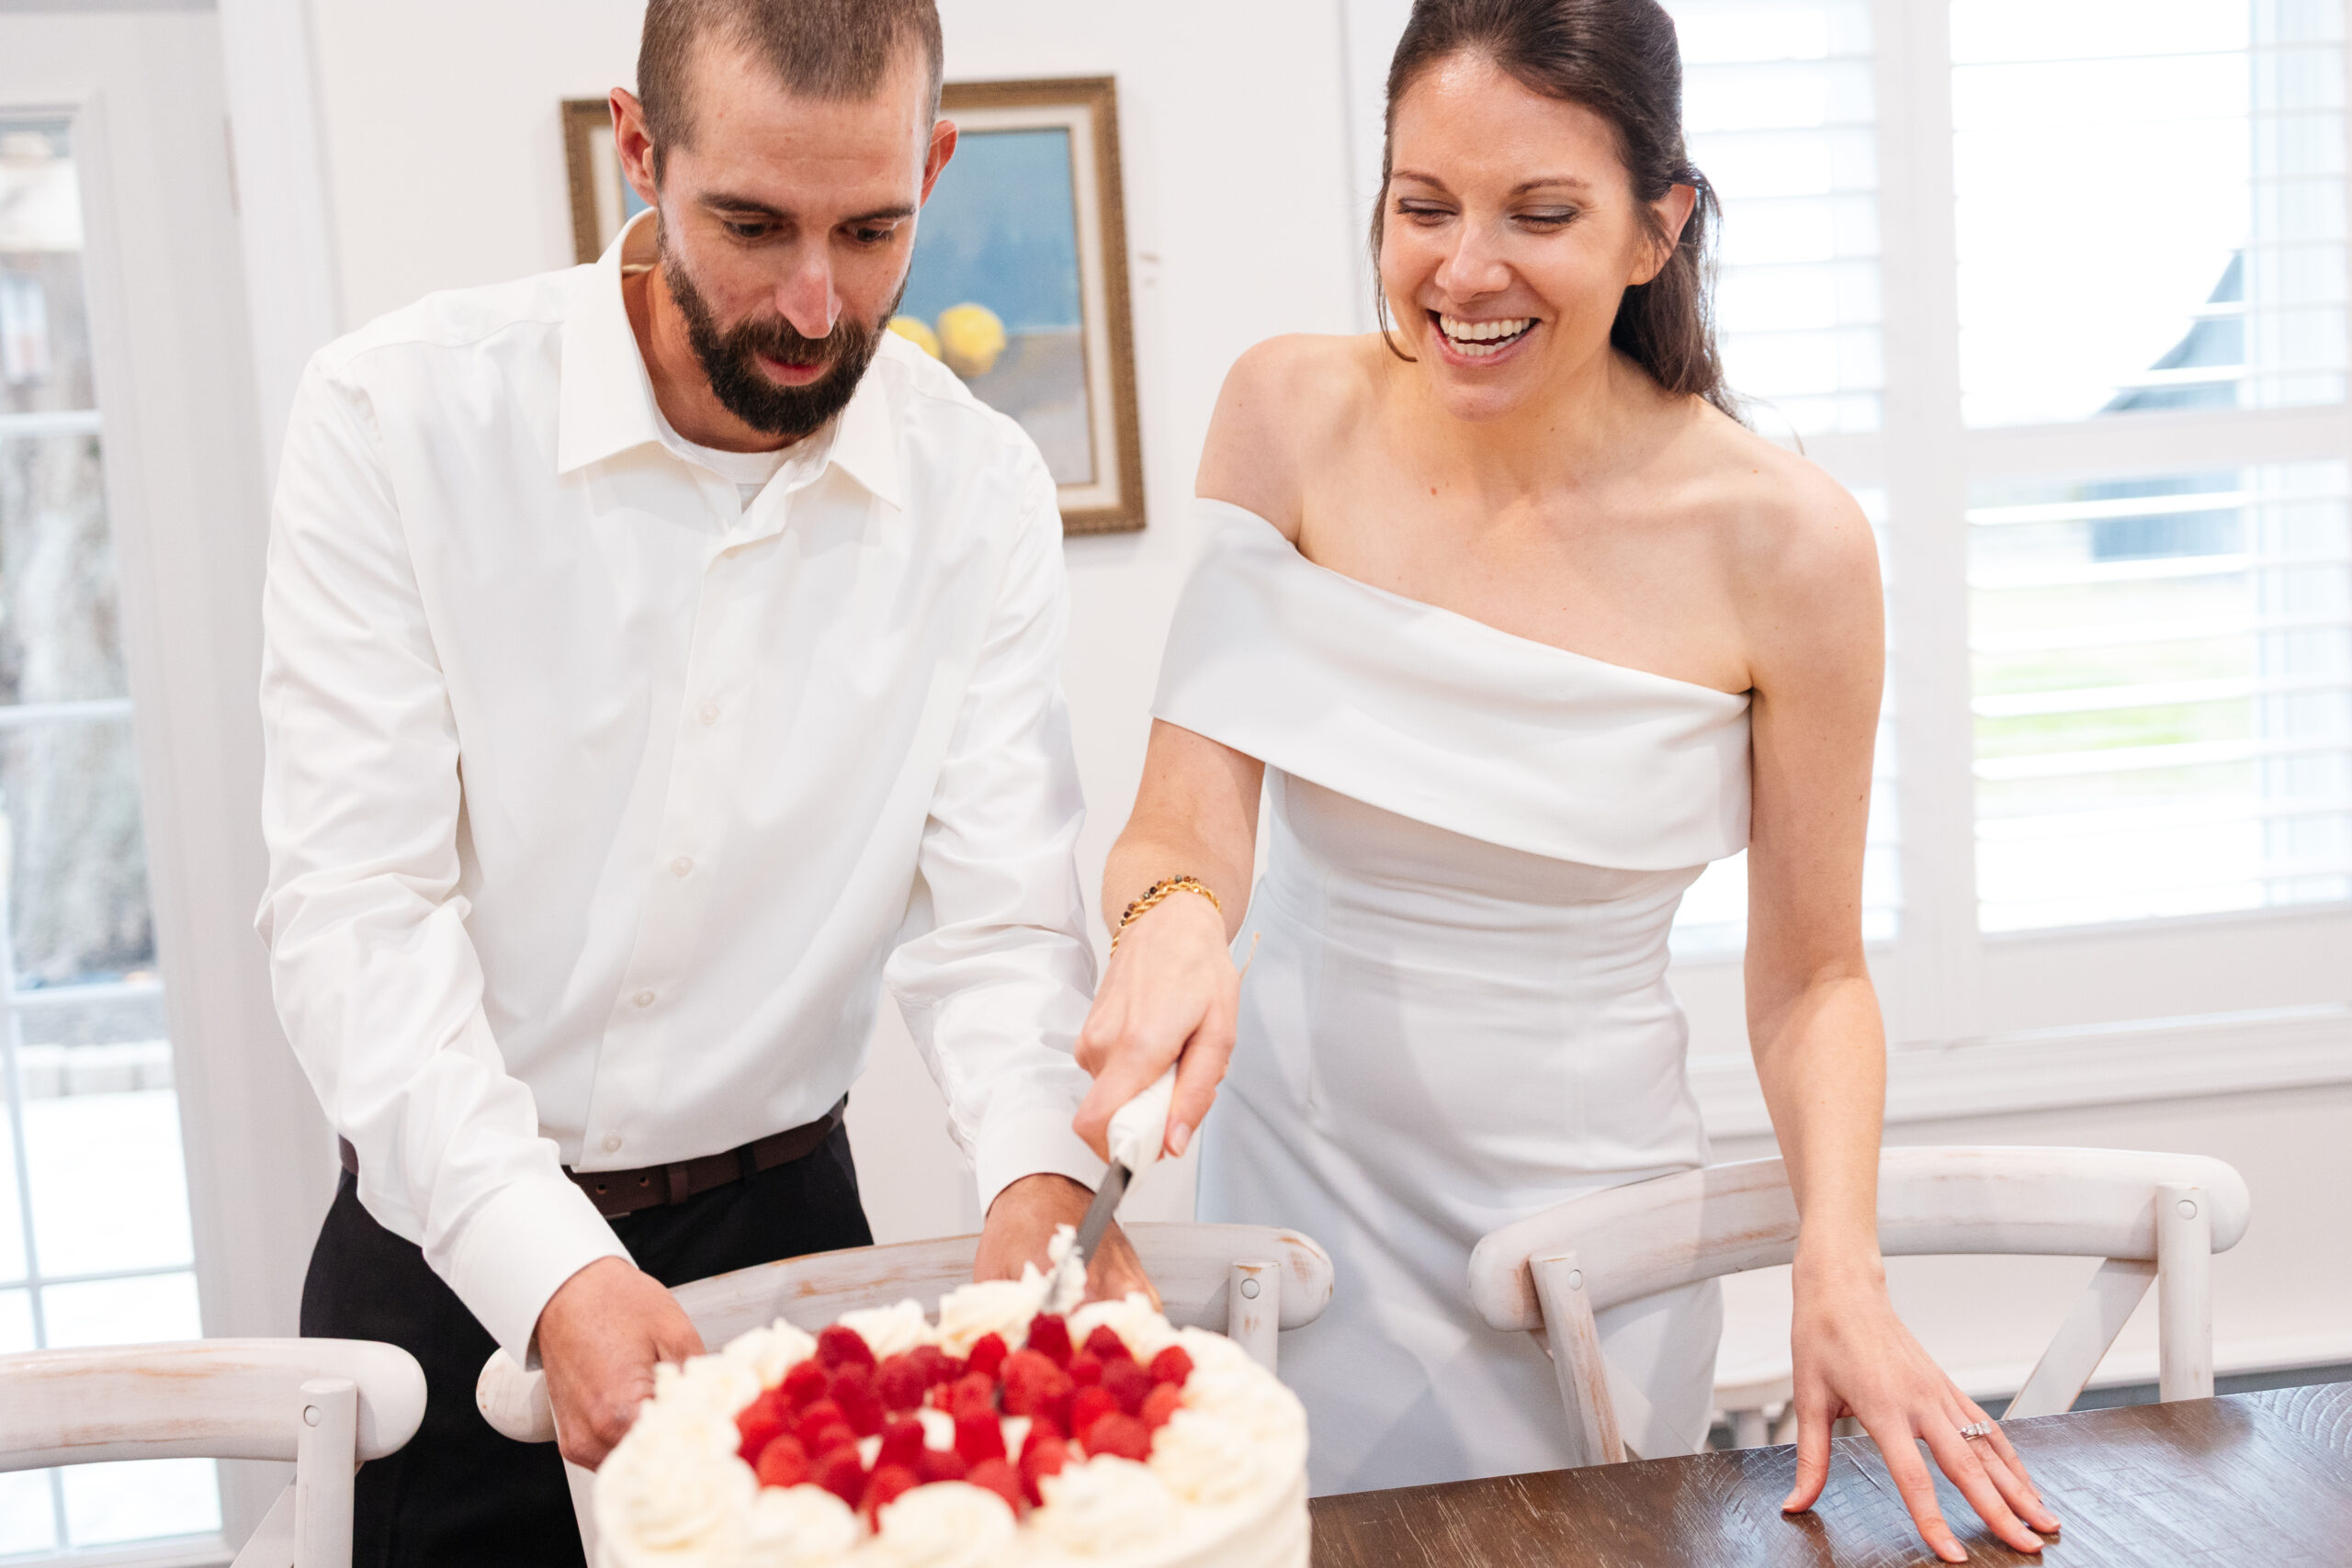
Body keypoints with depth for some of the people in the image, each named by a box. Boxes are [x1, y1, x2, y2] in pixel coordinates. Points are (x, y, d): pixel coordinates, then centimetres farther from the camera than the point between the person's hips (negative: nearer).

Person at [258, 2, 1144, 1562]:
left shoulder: (984, 489, -7)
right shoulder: (400, 415, -14)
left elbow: (994, 912, -10)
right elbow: (356, 897, -17)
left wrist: (1044, 1166, -30)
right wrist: (550, 1268, -28)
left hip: (787, 1223, 2)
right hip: (451, 1246, -1)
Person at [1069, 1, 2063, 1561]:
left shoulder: (1784, 541, -16)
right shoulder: (1294, 418, -12)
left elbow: (1813, 975, -6)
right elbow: (1182, 824, -15)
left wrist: (1841, 1270, -20)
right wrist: (1175, 916, -37)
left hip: (1594, 1208, -1)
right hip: (1299, 1170, 2)